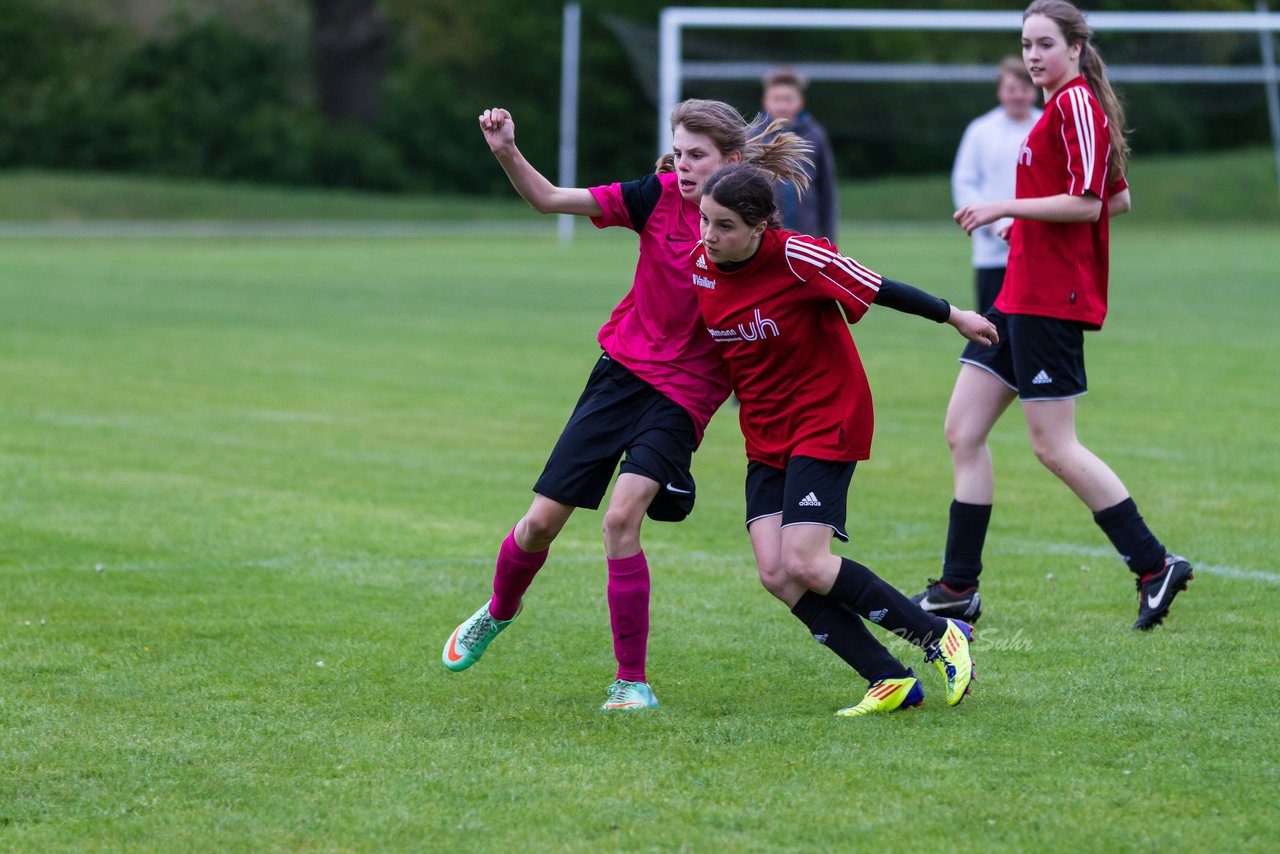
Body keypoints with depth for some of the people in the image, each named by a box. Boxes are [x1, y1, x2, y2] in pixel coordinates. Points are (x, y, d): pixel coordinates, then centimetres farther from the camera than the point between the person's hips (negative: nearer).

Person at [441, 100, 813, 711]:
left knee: (621, 518, -22)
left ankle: (632, 680, -10)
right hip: (622, 368, 3)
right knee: (542, 522, 6)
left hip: (682, 396, -3)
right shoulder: (659, 197, -6)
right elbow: (549, 199, -6)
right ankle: (499, 612, 39)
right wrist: (507, 153, -21)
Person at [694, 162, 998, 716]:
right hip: (766, 437, 7)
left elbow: (880, 290, -10)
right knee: (775, 573, -9)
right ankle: (891, 681, -2)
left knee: (804, 565, -18)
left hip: (827, 421, -6)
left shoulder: (797, 257, -20)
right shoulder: (701, 266, -3)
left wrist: (954, 316, 0)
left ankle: (940, 636, -1)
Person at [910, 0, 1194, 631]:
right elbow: (1119, 200, 23)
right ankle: (958, 588, 10)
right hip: (1021, 293, 10)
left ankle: (1155, 566, 1)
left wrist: (1007, 207, -16)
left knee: (1052, 446, -7)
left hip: (1050, 300, -10)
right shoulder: (1063, 106, 17)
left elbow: (1089, 202, -20)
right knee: (963, 431, 7)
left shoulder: (1076, 103, -12)